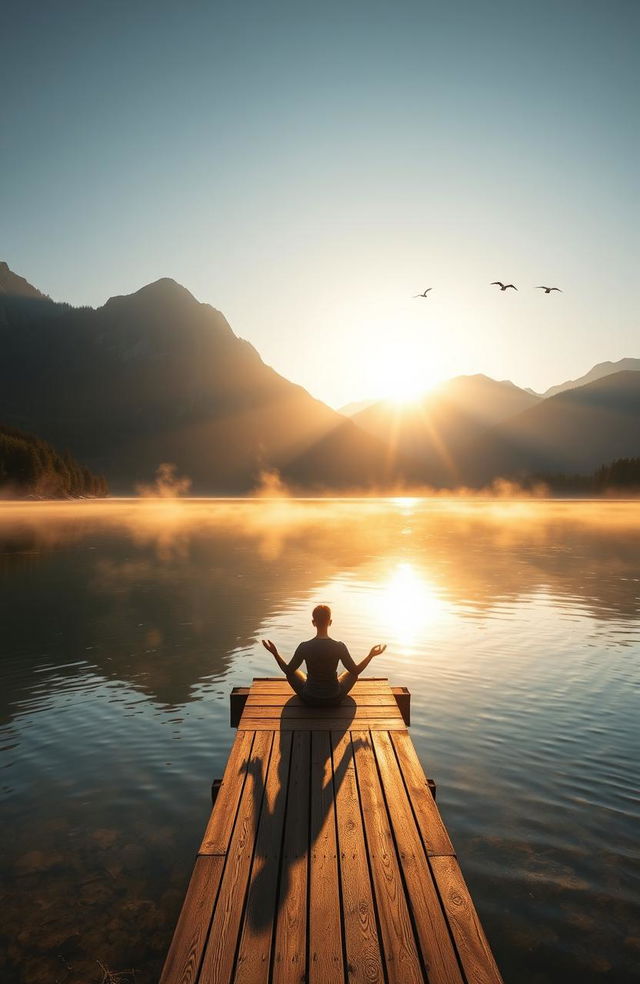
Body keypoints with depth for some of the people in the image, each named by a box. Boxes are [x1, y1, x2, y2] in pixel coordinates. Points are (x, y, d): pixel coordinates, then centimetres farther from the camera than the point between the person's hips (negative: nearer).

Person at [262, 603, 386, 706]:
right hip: (334, 699, 0)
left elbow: (288, 671, -7)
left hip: (309, 699, 0)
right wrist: (371, 655, 4)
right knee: (352, 673, 27)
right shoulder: (339, 647, -19)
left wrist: (275, 653, 3)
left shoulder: (304, 647, -19)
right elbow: (356, 671, -8)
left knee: (292, 672, 27)